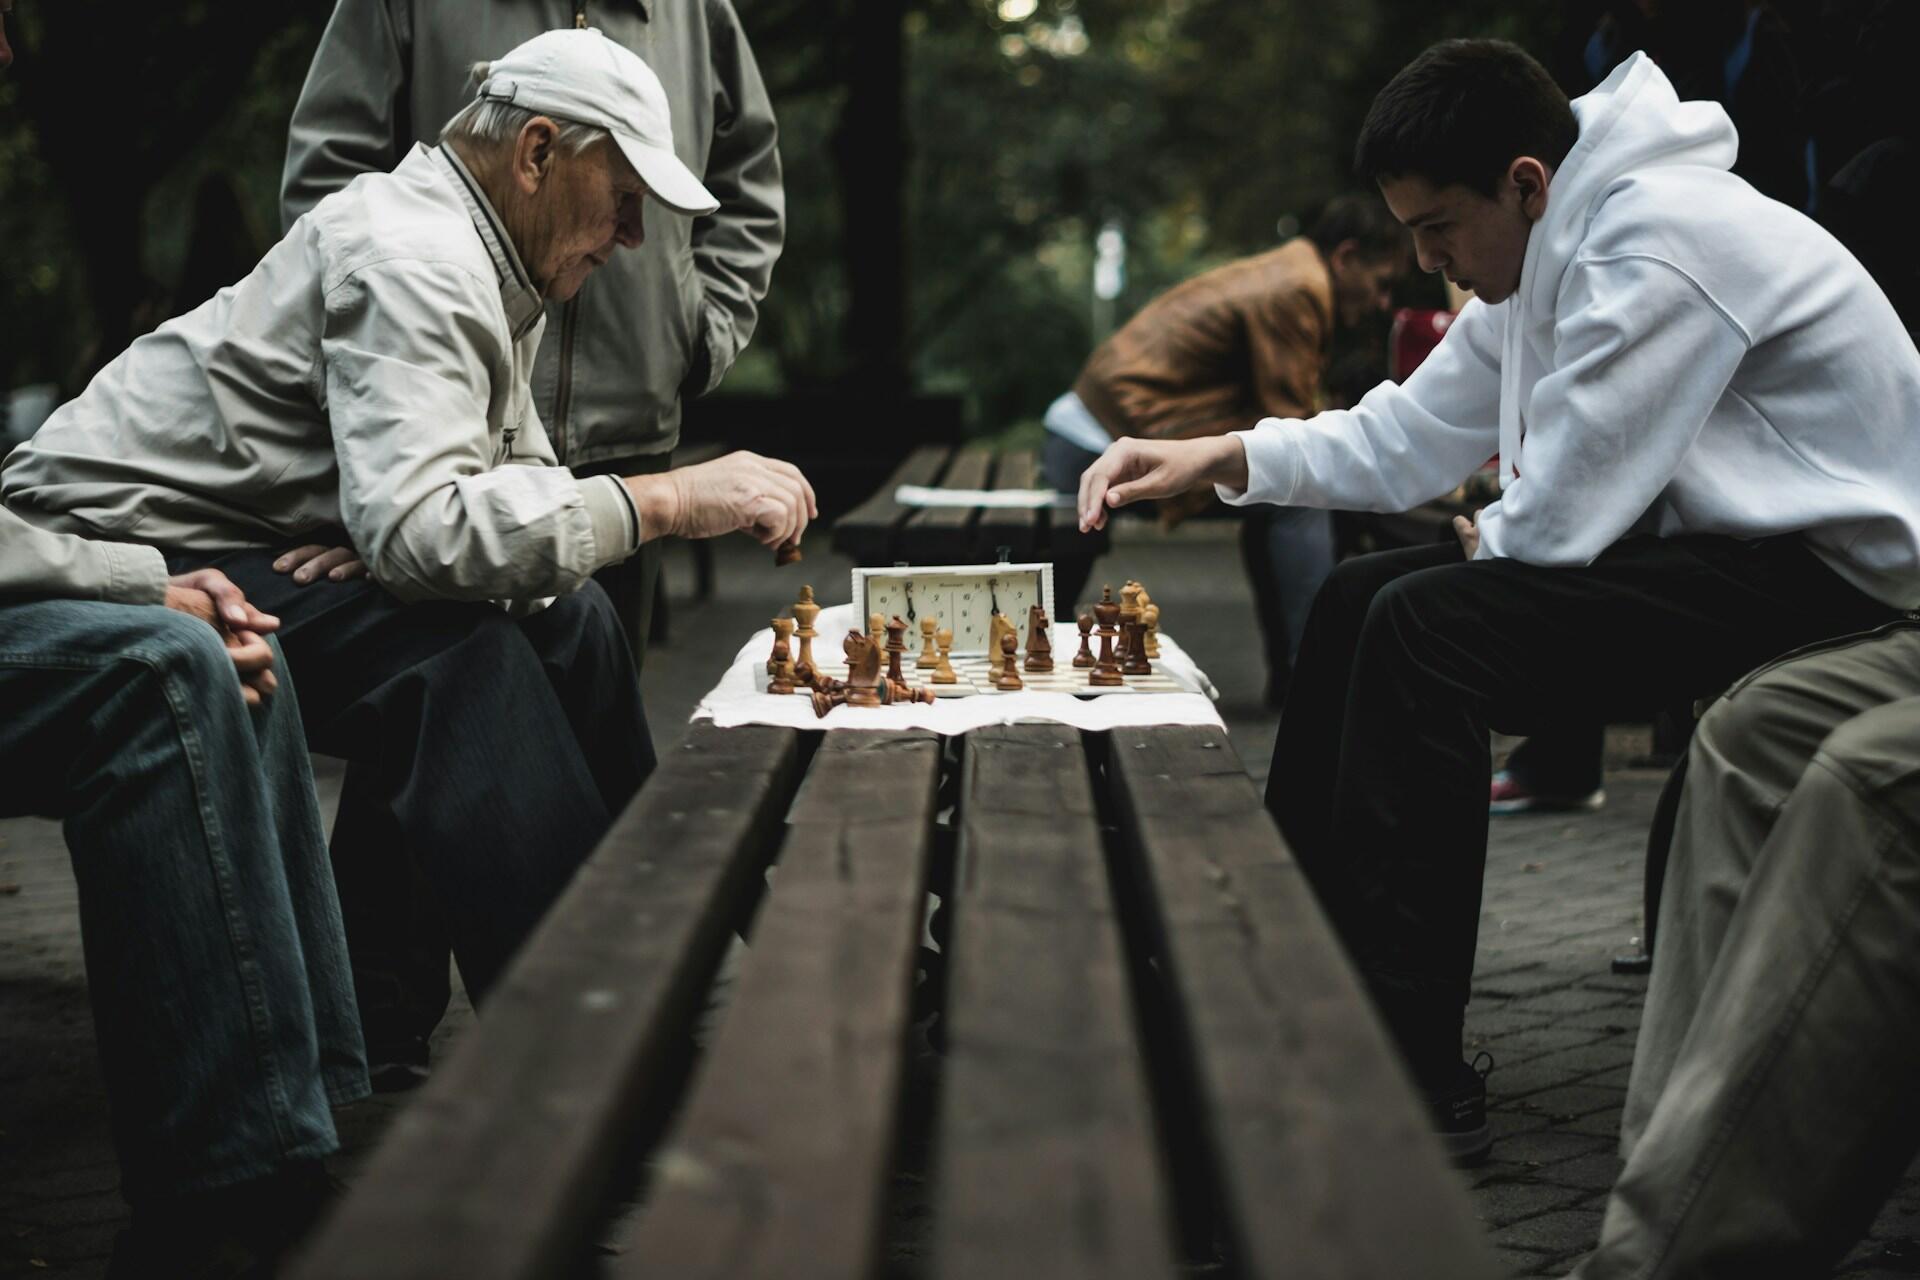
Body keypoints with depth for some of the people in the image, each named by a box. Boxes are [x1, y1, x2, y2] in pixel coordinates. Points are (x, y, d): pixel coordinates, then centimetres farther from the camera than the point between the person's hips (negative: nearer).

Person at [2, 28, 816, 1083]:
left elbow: (515, 483, 12)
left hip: (248, 547, 10)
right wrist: (663, 500, -33)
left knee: (564, 619, 3)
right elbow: (415, 528, -36)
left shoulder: (491, 266, 11)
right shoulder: (412, 259, -22)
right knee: (455, 657, -28)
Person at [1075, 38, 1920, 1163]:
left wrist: (1489, 542, -2)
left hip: (1824, 577, -11)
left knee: (1425, 626, -24)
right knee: (1363, 595, 9)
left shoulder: (1658, 244, -23)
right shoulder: (1543, 256, 9)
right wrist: (1222, 458, 1)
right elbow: (1409, 437, 13)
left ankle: (1414, 1081, -21)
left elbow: (1558, 517, -25)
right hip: (1714, 547, 11)